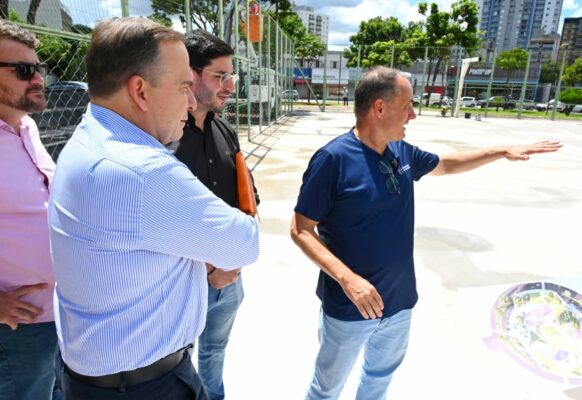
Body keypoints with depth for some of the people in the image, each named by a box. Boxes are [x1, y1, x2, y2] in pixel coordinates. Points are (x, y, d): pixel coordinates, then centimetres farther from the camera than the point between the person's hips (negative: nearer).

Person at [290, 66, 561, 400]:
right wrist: (347, 278, -31)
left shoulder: (402, 151, 0)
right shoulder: (334, 158, -23)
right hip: (351, 305, -6)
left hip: (399, 298, 7)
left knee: (382, 373, 29)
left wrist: (503, 151, 19)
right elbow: (301, 230, -20)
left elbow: (446, 164, 21)